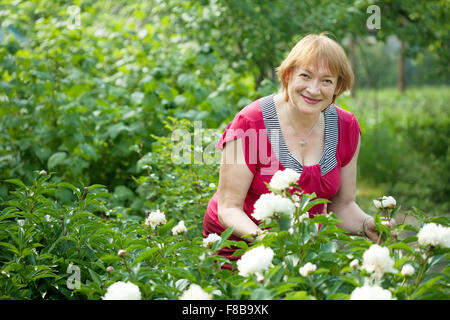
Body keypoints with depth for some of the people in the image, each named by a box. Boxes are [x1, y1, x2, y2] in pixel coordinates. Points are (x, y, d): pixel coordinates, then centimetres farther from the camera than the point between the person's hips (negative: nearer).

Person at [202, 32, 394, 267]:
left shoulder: (346, 128, -3)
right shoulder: (250, 123, -17)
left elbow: (342, 205, 7)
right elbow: (228, 208, -16)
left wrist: (367, 226, -15)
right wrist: (260, 236, -36)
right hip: (239, 245, -4)